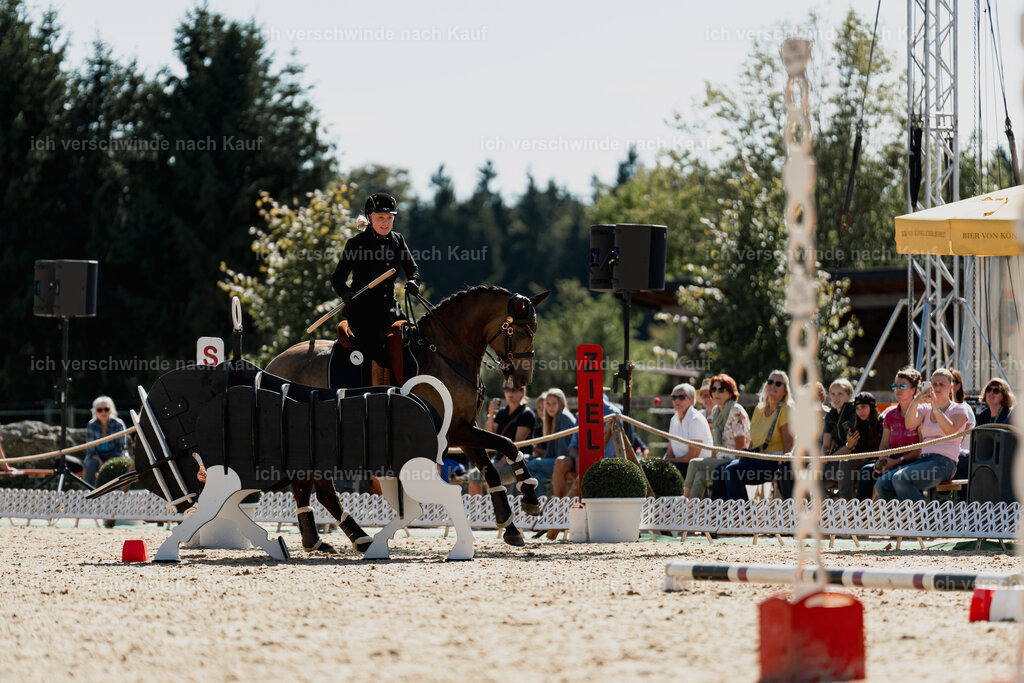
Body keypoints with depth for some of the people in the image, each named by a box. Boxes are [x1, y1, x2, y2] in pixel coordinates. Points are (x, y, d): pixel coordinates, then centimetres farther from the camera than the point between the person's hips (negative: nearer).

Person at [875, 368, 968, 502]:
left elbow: (950, 431, -16)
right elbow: (910, 425, -3)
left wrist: (936, 406, -23)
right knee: (881, 485, -17)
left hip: (944, 462, -6)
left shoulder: (959, 409, 6)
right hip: (923, 459, 6)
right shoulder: (925, 408, 19)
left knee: (900, 479, -32)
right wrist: (915, 402, -21)